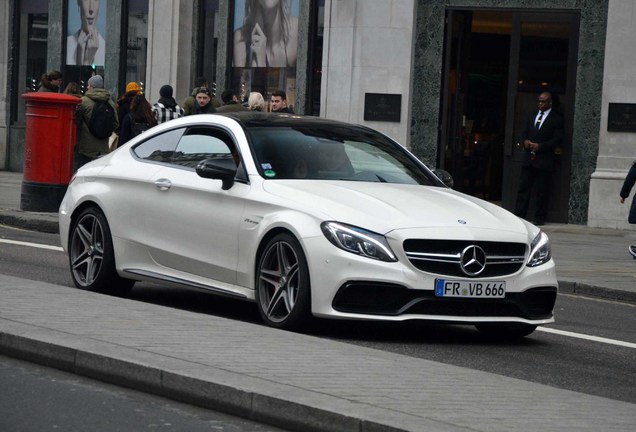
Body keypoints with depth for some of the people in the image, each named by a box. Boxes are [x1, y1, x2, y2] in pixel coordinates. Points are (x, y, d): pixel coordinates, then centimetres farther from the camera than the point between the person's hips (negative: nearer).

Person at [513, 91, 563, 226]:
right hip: (529, 158, 5)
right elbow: (524, 133, 20)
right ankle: (519, 215, 2)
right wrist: (525, 141, -4)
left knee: (542, 191, 0)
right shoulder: (532, 117, 17)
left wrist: (540, 146, -16)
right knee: (523, 187, 1)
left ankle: (540, 218, 6)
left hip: (544, 160, -5)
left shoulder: (556, 119, -1)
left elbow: (557, 139, -8)